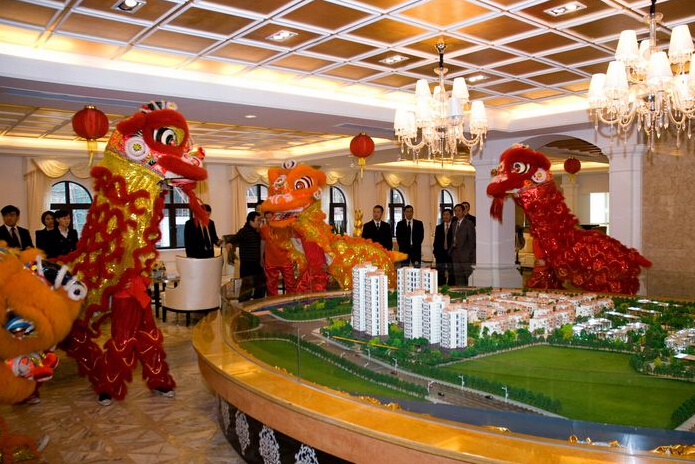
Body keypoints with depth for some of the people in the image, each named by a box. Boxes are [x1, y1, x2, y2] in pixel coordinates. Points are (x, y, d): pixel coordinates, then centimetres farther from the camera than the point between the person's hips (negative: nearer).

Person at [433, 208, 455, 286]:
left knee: (452, 274, 0)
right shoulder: (438, 228, 13)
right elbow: (436, 241, 12)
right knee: (440, 275, 4)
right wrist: (435, 252, 2)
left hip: (451, 254, -3)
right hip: (440, 254, 3)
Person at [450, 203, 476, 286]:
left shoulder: (469, 223, -5)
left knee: (469, 278, -4)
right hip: (456, 256, 7)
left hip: (465, 255, -7)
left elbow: (472, 240, -8)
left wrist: (469, 254, -13)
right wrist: (452, 250, 5)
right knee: (458, 279, 8)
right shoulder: (454, 224, 16)